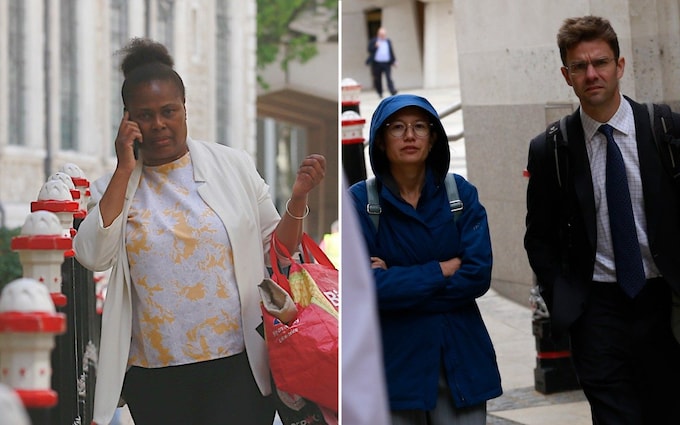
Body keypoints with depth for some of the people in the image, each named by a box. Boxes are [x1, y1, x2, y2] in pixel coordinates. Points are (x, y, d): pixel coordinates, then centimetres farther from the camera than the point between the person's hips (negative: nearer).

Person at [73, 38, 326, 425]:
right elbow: (93, 257, -11)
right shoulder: (115, 186, 6)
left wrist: (298, 199, -9)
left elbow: (276, 250, 9)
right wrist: (125, 169, -9)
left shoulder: (233, 166, 3)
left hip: (237, 364, -1)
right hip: (153, 375, 1)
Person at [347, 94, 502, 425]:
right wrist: (444, 269, -10)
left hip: (459, 355, 2)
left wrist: (400, 281, -12)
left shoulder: (460, 193, 2)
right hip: (395, 359, -1)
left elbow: (478, 275, -9)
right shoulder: (361, 200, -3)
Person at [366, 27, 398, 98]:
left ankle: (392, 91, -21)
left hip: (387, 63, 1)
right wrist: (375, 46, -19)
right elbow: (370, 50, -3)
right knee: (377, 79, 4)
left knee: (389, 78, -12)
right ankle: (380, 93, 16)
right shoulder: (373, 41, 5)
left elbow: (391, 51, 17)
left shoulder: (388, 41, 13)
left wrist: (394, 61, 14)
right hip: (377, 63, -1)